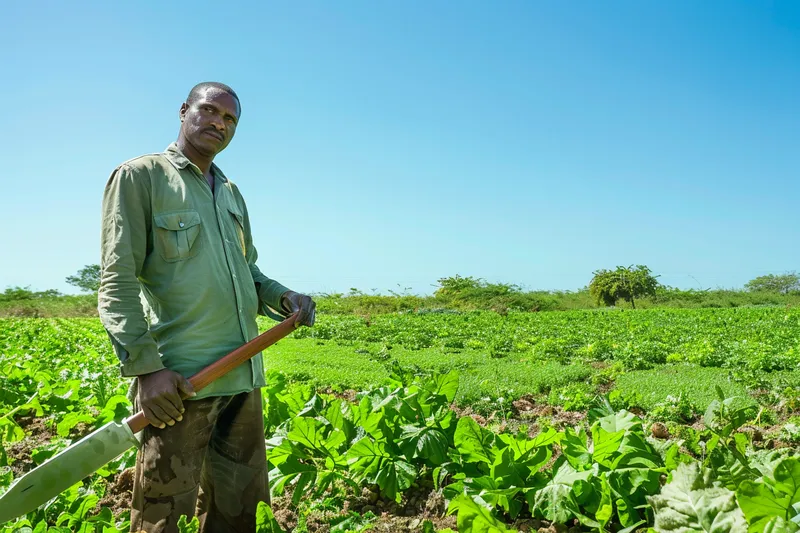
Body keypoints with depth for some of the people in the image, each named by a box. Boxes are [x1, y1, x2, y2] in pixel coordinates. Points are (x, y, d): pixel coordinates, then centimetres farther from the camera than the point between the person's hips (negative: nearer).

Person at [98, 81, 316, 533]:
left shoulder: (232, 194, 20)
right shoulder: (139, 177, -1)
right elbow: (118, 280, -8)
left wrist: (284, 298, 2)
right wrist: (144, 367, -18)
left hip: (243, 376, 7)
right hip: (180, 380, -6)